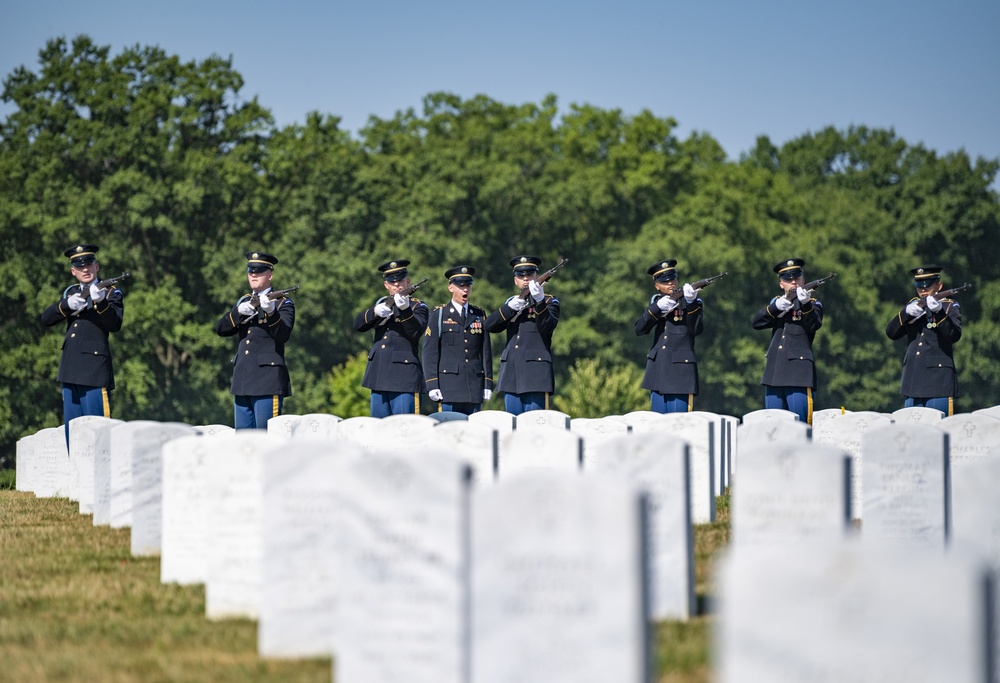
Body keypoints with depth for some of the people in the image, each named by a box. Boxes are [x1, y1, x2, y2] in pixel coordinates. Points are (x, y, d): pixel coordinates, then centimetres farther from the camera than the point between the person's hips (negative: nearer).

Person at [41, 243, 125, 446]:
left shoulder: (111, 292, 2)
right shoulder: (71, 292, 19)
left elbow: (115, 325, -14)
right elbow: (46, 319, 8)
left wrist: (100, 302, -31)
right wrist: (68, 304, -11)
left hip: (95, 372, -6)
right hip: (70, 372, 6)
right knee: (72, 430, 9)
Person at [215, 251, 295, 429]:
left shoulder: (283, 303, 0)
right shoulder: (245, 301, 18)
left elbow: (283, 335, -17)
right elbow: (221, 329, 8)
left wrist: (271, 312, -35)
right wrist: (239, 311, -10)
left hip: (268, 381, -7)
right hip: (242, 382, 7)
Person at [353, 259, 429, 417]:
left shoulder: (417, 306, 2)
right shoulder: (382, 303, 17)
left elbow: (416, 333, -17)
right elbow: (358, 324, 5)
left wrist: (404, 309, -34)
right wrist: (375, 312, -15)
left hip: (404, 380, -6)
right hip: (379, 377, 6)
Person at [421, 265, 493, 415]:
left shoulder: (479, 315, 15)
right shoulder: (439, 314, 5)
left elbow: (486, 352, 15)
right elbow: (429, 352, 1)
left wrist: (488, 384, 8)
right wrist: (432, 385, -8)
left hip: (475, 384, 3)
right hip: (448, 384, -3)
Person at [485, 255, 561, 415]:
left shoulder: (549, 302, 5)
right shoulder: (511, 303, 18)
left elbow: (547, 327, -15)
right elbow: (489, 326, 4)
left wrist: (539, 300, -30)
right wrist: (511, 307, -11)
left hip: (535, 374, -5)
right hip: (511, 375, 5)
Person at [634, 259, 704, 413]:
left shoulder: (689, 302, 1)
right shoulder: (656, 302, 13)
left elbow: (697, 329, -15)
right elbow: (639, 329, 0)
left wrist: (690, 303, -28)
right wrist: (657, 308, -14)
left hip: (681, 372, -5)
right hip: (658, 372, 5)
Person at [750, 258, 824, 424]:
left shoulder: (813, 305, 5)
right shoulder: (776, 303, 18)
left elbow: (813, 325, -16)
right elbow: (756, 322, 4)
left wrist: (805, 304, -34)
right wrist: (776, 307, -12)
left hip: (799, 373, -5)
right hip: (775, 373, 5)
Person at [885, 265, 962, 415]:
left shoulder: (950, 307, 2)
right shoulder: (914, 306, 16)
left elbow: (954, 335, -17)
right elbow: (891, 333, 6)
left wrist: (938, 312, -32)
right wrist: (907, 313, -12)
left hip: (938, 382, -5)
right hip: (913, 383, 5)